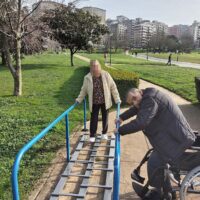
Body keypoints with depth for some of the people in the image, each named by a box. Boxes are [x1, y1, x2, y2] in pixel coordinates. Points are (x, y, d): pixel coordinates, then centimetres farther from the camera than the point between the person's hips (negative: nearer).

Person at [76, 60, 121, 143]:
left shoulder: (106, 75, -11)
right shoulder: (87, 78, -10)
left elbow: (113, 87, -6)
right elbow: (84, 90, 4)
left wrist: (117, 99, -10)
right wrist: (79, 99, 0)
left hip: (105, 101, 1)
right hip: (94, 102, -1)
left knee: (105, 118, 14)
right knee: (94, 119, 4)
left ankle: (104, 133, 34)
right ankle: (92, 135, 19)